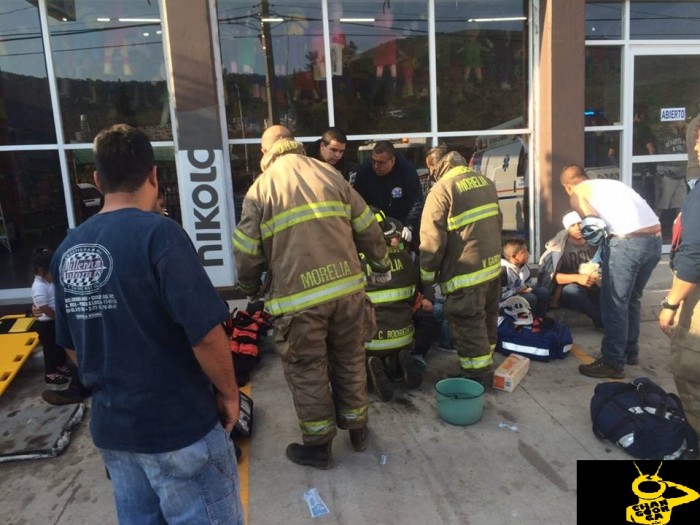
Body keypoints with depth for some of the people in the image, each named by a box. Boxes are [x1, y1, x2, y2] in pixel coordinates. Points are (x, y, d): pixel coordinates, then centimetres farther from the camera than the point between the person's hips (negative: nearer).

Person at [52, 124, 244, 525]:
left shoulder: (68, 249, 1)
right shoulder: (158, 233, -19)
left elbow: (72, 345, 10)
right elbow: (206, 334, -24)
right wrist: (228, 392, -7)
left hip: (110, 426, 7)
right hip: (178, 425, -6)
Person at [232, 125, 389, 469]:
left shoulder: (260, 188, 2)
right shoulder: (331, 174, 9)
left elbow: (247, 254, 0)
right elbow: (367, 229, 10)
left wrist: (253, 289, 20)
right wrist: (381, 266, 26)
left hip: (298, 297, -3)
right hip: (347, 286, 4)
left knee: (307, 372, 13)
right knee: (350, 361, 20)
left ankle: (318, 446, 28)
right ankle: (357, 429, 38)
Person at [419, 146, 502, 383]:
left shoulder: (441, 190, -15)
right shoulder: (484, 180, 10)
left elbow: (432, 240, -16)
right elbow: (497, 220, 18)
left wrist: (427, 275, -5)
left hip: (465, 271, -8)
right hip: (492, 264, 9)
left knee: (468, 325, 3)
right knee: (486, 319, 20)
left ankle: (475, 375, 13)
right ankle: (486, 367, 36)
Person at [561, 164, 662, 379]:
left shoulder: (578, 193, 7)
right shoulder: (610, 183, 29)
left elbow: (593, 226, -7)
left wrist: (601, 260, 8)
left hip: (628, 242, -8)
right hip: (655, 238, 8)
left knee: (614, 304, 4)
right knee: (632, 299, 22)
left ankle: (613, 363, 12)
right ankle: (630, 352, 35)